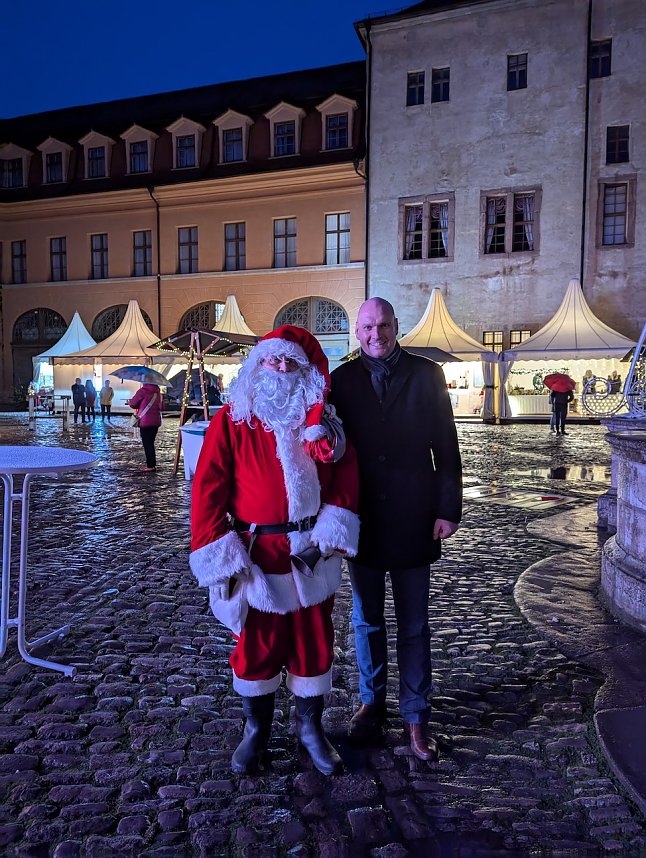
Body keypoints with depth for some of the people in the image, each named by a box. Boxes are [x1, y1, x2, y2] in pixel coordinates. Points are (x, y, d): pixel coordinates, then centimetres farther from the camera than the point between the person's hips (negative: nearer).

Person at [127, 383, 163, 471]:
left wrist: (129, 402, 19)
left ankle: (151, 466, -1)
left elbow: (133, 404, -2)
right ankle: (152, 464, 18)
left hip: (146, 422, -6)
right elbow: (162, 406, 17)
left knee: (147, 444, 0)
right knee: (150, 443, 15)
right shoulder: (158, 392, 10)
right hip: (156, 421, 6)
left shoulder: (143, 391, -10)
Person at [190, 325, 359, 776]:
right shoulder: (231, 420, -5)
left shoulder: (322, 420, 4)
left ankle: (311, 727, 35)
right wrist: (217, 555, -14)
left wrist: (335, 523, -13)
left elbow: (346, 472, 2)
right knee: (256, 646, 12)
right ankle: (256, 731, 34)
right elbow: (208, 489, -9)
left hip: (312, 554, 3)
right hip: (257, 556, -2)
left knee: (314, 643, 14)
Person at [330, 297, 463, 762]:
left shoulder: (427, 374, -1)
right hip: (361, 519, 2)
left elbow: (446, 447, -1)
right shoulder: (342, 379, 1)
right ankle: (372, 702, 33)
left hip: (413, 520, -1)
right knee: (367, 620, 15)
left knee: (414, 624, 10)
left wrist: (448, 509, -6)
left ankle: (416, 715, 25)